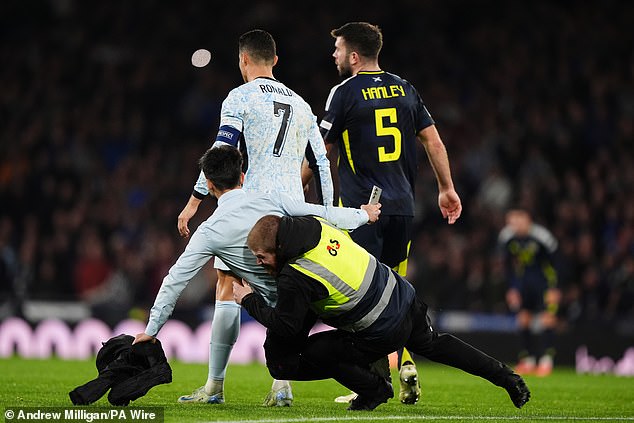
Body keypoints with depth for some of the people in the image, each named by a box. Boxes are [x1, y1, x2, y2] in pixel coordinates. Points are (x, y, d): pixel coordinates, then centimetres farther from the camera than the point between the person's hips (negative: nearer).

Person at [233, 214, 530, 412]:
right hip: (403, 297, 8)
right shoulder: (314, 224, -3)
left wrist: (249, 300, -4)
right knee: (432, 344, 34)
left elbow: (285, 327, -13)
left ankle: (374, 388, 12)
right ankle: (505, 377, 39)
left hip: (381, 333, -8)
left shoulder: (295, 278, -26)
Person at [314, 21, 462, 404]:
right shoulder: (404, 89, 11)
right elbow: (433, 140, 12)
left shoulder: (346, 92, -5)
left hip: (362, 208, -6)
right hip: (402, 206, 6)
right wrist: (447, 189, 20)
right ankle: (407, 366, 3)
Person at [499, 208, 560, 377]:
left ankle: (546, 361, -9)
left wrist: (553, 288, -13)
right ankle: (528, 361, 10)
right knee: (524, 319, 3)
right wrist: (512, 289, 3)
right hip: (522, 281, 5)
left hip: (543, 281, -5)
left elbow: (553, 264, -11)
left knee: (547, 318, -12)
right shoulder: (507, 237, -6)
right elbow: (509, 266, 5)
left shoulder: (541, 236, -20)